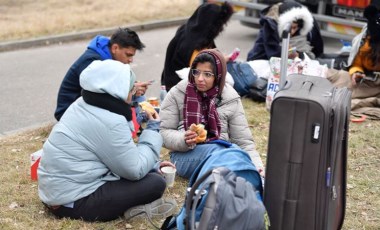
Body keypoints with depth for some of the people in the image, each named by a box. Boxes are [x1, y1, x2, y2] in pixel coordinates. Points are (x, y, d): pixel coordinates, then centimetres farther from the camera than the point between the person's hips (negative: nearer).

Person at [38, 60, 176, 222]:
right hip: (74, 202, -10)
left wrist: (154, 165, 11)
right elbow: (135, 170, -14)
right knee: (155, 183, -10)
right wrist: (152, 130, -3)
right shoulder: (109, 122, -22)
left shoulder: (83, 105, 7)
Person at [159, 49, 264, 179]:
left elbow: (243, 141, 5)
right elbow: (164, 133, 1)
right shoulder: (177, 94, 2)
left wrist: (257, 168, -12)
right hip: (185, 155, -2)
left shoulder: (231, 99, 5)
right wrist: (184, 140, -20)